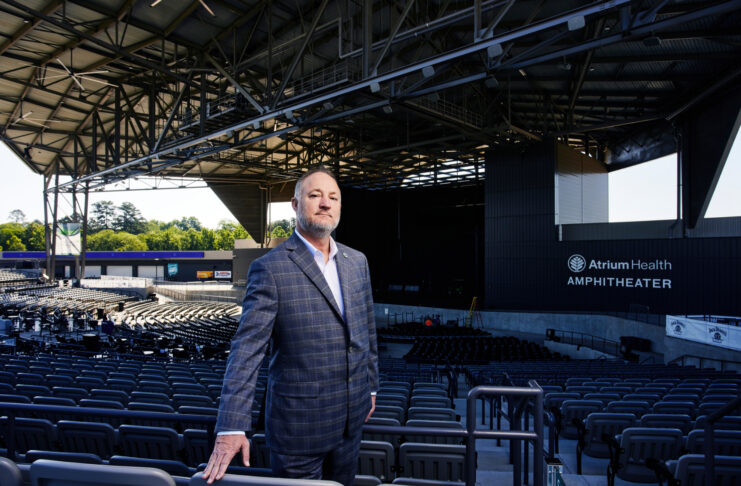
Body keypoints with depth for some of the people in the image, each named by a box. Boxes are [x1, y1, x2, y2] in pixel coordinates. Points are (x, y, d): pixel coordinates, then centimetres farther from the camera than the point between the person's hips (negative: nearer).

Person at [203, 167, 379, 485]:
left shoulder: (357, 261, 5)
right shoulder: (270, 268, -14)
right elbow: (247, 348, -19)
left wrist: (371, 385, 16)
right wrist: (231, 428, -24)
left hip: (351, 418, 6)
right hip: (300, 423, -5)